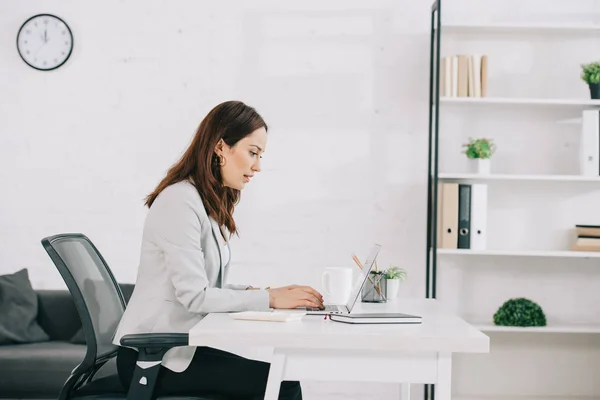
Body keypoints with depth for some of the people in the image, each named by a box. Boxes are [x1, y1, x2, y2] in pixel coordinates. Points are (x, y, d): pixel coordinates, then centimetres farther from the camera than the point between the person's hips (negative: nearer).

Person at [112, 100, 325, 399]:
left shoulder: (212, 204, 15)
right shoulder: (180, 202, -16)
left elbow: (209, 288, 10)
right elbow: (194, 295, -20)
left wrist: (259, 292, -5)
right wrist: (269, 299, -16)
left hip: (180, 345, 9)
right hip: (153, 357, -9)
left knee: (282, 373, -9)